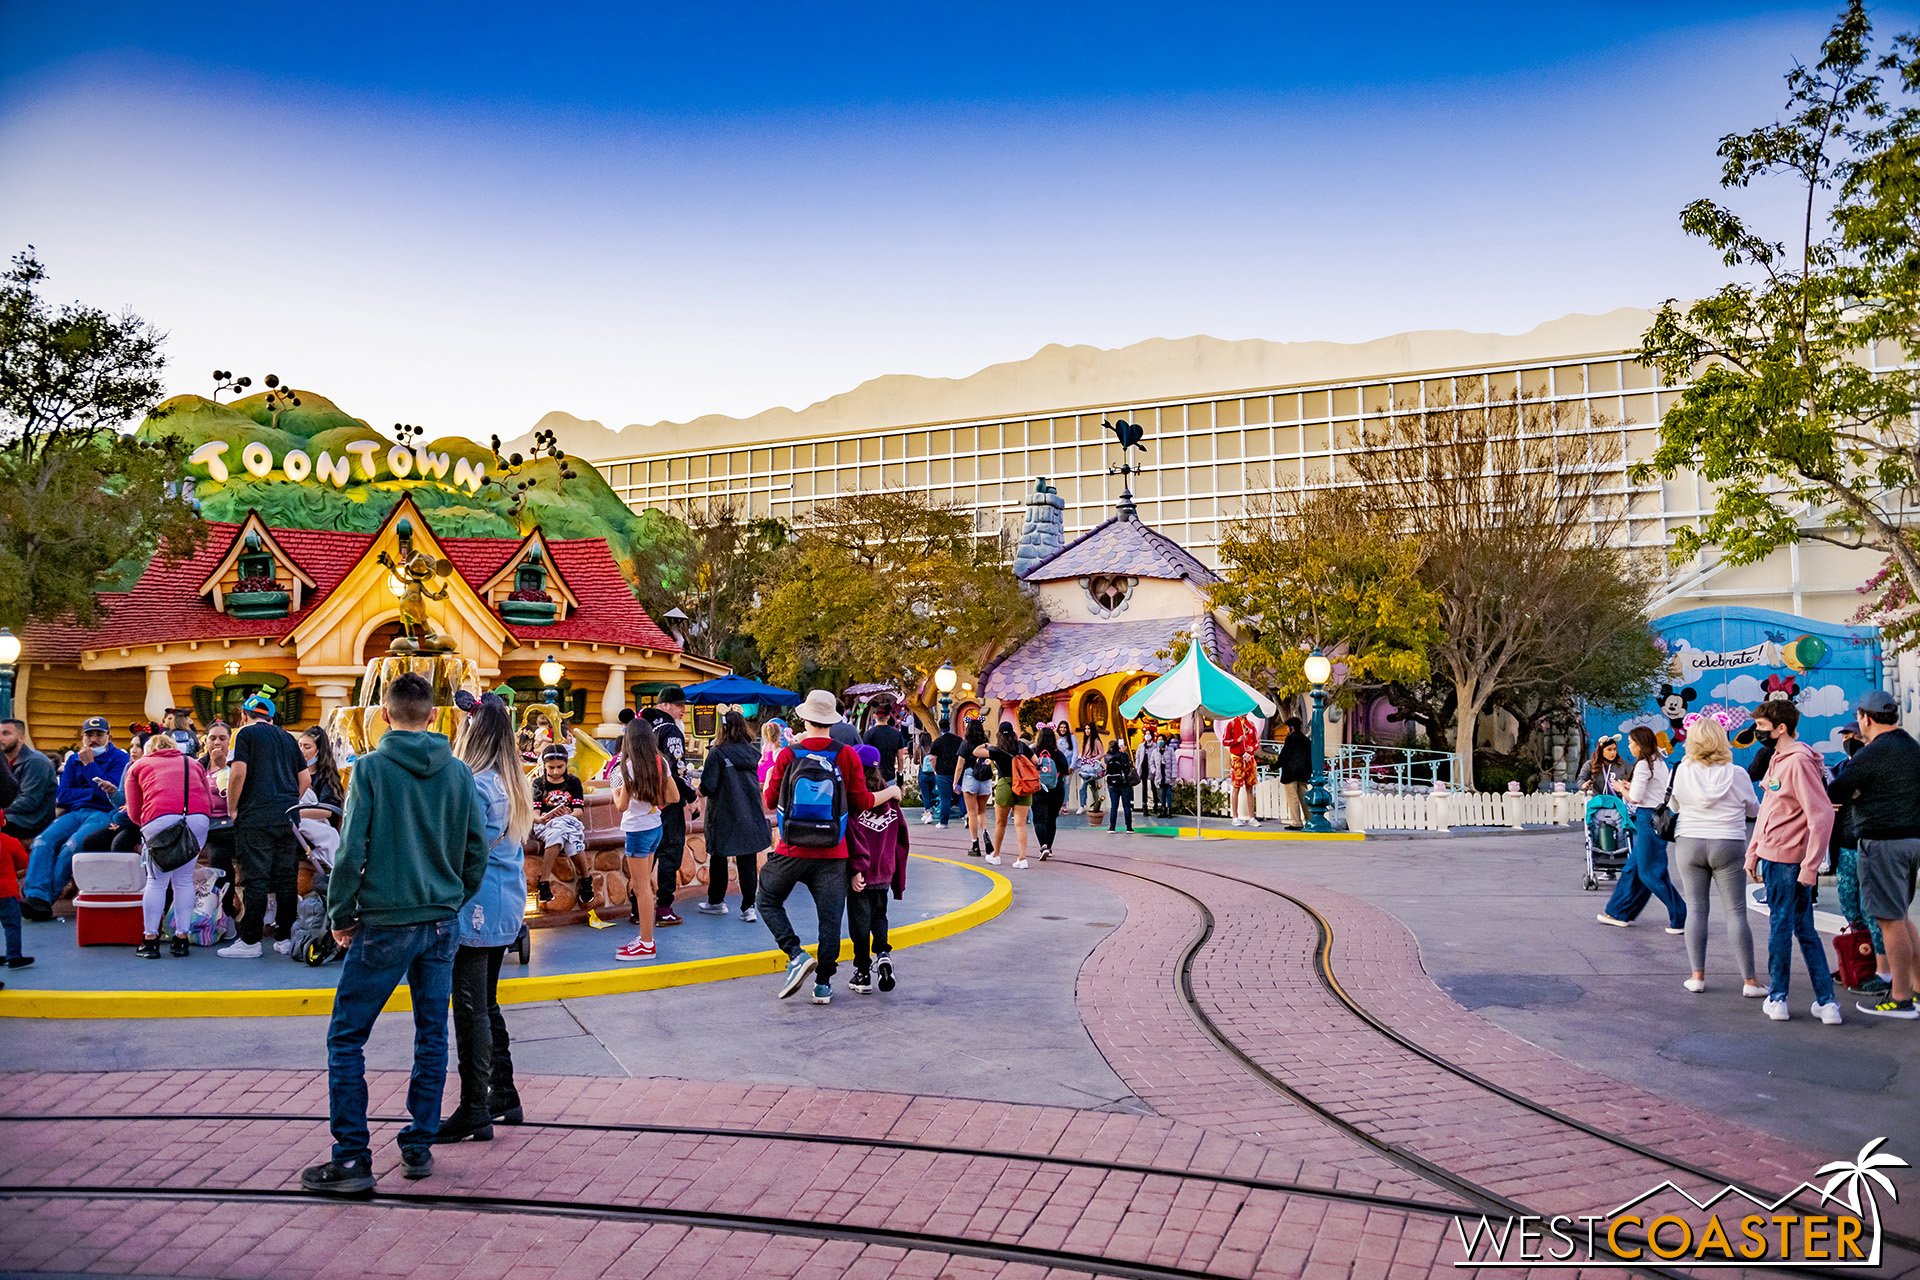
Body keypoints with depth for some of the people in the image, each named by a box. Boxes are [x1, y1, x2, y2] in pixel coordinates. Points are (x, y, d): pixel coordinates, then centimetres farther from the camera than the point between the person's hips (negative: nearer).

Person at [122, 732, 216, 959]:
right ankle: (181, 939, 13)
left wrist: (146, 827, 40)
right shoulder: (194, 763, 32)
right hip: (198, 818, 2)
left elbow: (134, 813, 21)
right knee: (184, 880, 12)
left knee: (157, 881, 8)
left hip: (160, 818, -2)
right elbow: (210, 802, 26)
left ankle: (150, 940, 8)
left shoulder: (138, 766, 26)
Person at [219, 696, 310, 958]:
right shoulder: (287, 738, 18)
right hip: (289, 817, 5)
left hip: (256, 818, -5)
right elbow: (306, 779, 15)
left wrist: (232, 809, -1)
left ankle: (250, 941, -1)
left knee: (255, 879, -3)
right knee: (286, 878, 7)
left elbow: (238, 773, -11)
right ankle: (284, 939, 12)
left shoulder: (247, 733, 2)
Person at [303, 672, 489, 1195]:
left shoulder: (371, 767, -8)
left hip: (385, 922, -4)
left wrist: (340, 915, 0)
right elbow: (477, 851, 5)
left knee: (346, 1038, 5)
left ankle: (352, 1159, 4)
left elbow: (352, 850, -10)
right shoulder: (458, 772, 3)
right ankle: (419, 1146, 19)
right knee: (432, 1036, 13)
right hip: (442, 922, 4)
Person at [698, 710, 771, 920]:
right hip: (750, 816, 4)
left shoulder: (718, 753, -12)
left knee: (718, 858, 13)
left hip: (723, 817, -4)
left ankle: (716, 901, 25)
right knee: (748, 861, 6)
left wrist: (699, 791, 7)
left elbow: (708, 786, -15)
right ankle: (748, 907, 2)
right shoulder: (753, 753, 4)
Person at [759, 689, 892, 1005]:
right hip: (832, 854, 1)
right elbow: (862, 802, -1)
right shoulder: (847, 755, -5)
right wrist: (890, 792, 18)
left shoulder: (788, 754, -5)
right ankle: (823, 984, 12)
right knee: (830, 917, 9)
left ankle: (797, 955, -2)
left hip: (792, 850, 0)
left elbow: (771, 802, 3)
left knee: (769, 902, 17)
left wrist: (768, 780, 25)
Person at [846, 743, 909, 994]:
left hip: (861, 874, -5)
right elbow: (901, 835, 7)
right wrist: (898, 876, 14)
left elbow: (852, 837, -21)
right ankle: (883, 953, 0)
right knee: (879, 915, 22)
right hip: (884, 872, 5)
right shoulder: (890, 797, 3)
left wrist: (855, 869, -20)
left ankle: (863, 974, 10)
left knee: (860, 920, 6)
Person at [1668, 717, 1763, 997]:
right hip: (1729, 847, -1)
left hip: (1689, 845, 1)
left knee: (1696, 909, 8)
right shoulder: (1736, 774, -8)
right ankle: (1750, 980, 4)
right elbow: (1753, 809, 7)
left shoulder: (1682, 772, -5)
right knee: (1736, 912, 2)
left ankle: (1697, 976, 7)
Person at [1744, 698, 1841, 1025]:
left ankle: (1777, 999, 13)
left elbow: (1822, 815, -21)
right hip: (1773, 857, 10)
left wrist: (1810, 867, -22)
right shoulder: (1777, 759, 14)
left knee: (1780, 927, 2)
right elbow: (1766, 811, 20)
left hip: (1787, 860, -10)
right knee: (1804, 930, 11)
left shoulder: (1798, 761, -17)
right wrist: (1753, 852, 17)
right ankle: (1826, 1002, 15)